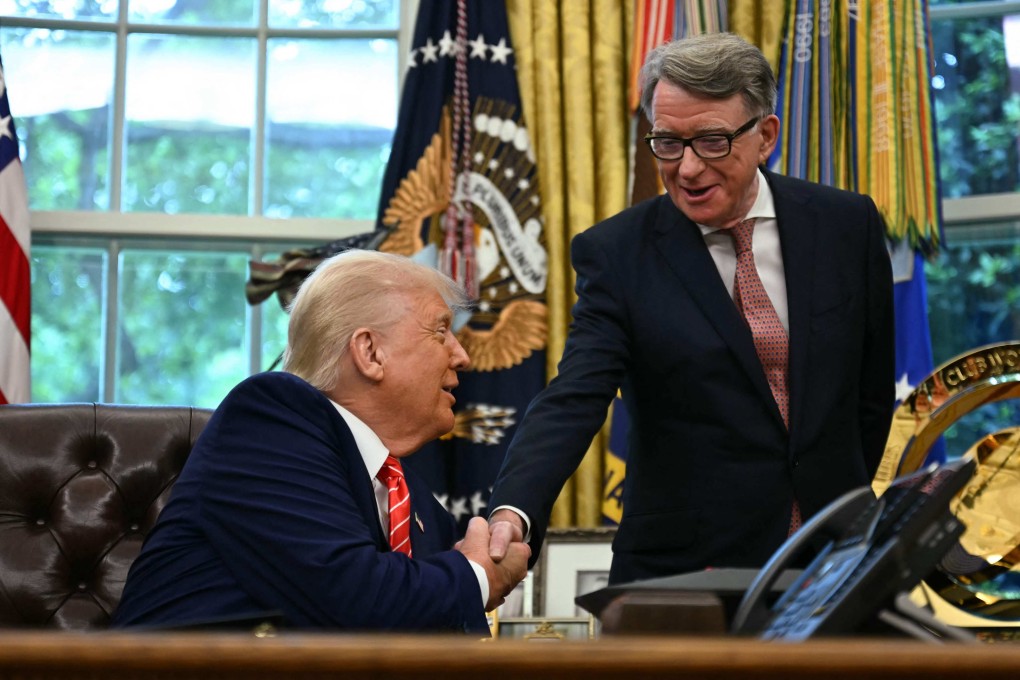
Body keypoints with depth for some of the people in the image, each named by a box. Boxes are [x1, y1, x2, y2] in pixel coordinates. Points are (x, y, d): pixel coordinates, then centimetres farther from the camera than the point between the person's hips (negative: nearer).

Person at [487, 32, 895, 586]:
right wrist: (513, 510, -36)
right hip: (683, 572, -2)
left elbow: (872, 393, 9)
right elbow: (572, 400, -19)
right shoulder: (616, 253, -8)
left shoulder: (847, 224, -1)